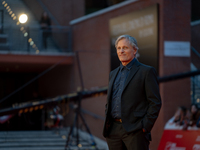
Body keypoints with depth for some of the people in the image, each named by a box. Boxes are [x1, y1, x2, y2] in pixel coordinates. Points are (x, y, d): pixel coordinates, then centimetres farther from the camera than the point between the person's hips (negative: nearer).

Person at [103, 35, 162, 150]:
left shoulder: (147, 71, 0)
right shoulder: (113, 74, 20)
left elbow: (155, 102, -5)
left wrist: (145, 127, -12)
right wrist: (107, 125, 12)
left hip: (135, 131, -6)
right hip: (113, 131, 6)